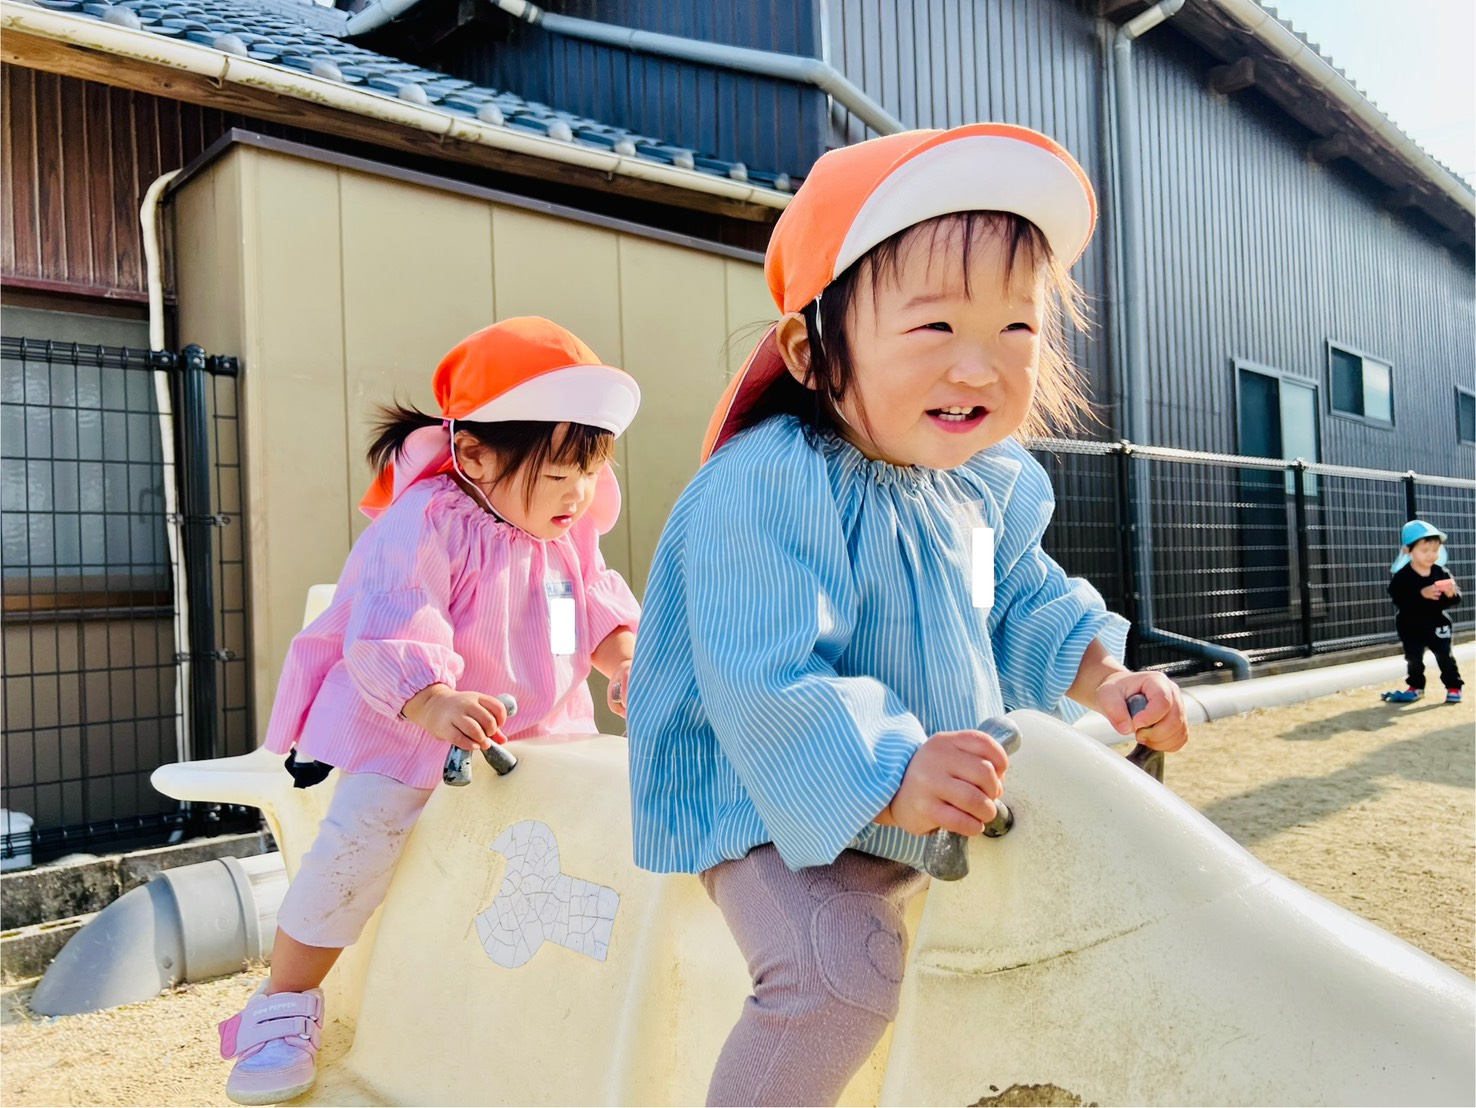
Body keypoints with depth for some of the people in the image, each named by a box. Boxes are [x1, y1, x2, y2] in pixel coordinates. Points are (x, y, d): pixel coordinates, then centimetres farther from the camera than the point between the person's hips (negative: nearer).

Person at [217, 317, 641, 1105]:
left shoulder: (572, 533, 4)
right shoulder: (425, 525, -22)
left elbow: (598, 605, 13)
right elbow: (386, 639, -32)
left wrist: (623, 657, -8)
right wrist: (433, 705, -49)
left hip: (537, 729, 6)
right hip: (407, 729, -6)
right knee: (358, 844, -19)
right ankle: (283, 1009, 6)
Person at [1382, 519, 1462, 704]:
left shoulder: (1442, 573, -7)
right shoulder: (1402, 576, -17)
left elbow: (1456, 598, -5)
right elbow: (1400, 601, -27)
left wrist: (1451, 594, -29)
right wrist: (1421, 594, -39)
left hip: (1437, 624, 1)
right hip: (1411, 626, -1)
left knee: (1445, 655, 4)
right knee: (1414, 658, 9)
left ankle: (1454, 686, 19)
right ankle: (1416, 687, 27)